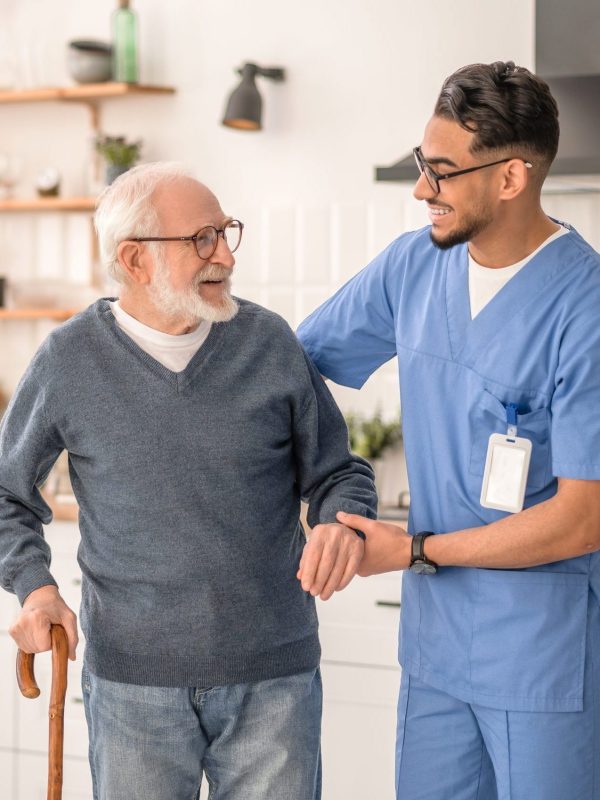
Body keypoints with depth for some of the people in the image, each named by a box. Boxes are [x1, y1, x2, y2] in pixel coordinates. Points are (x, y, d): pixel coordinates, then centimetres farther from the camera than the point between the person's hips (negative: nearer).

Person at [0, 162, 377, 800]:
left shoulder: (269, 342, 0)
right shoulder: (71, 360, -1)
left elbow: (336, 471, 9)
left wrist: (343, 523, -13)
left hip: (272, 674, 1)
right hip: (132, 678, -1)